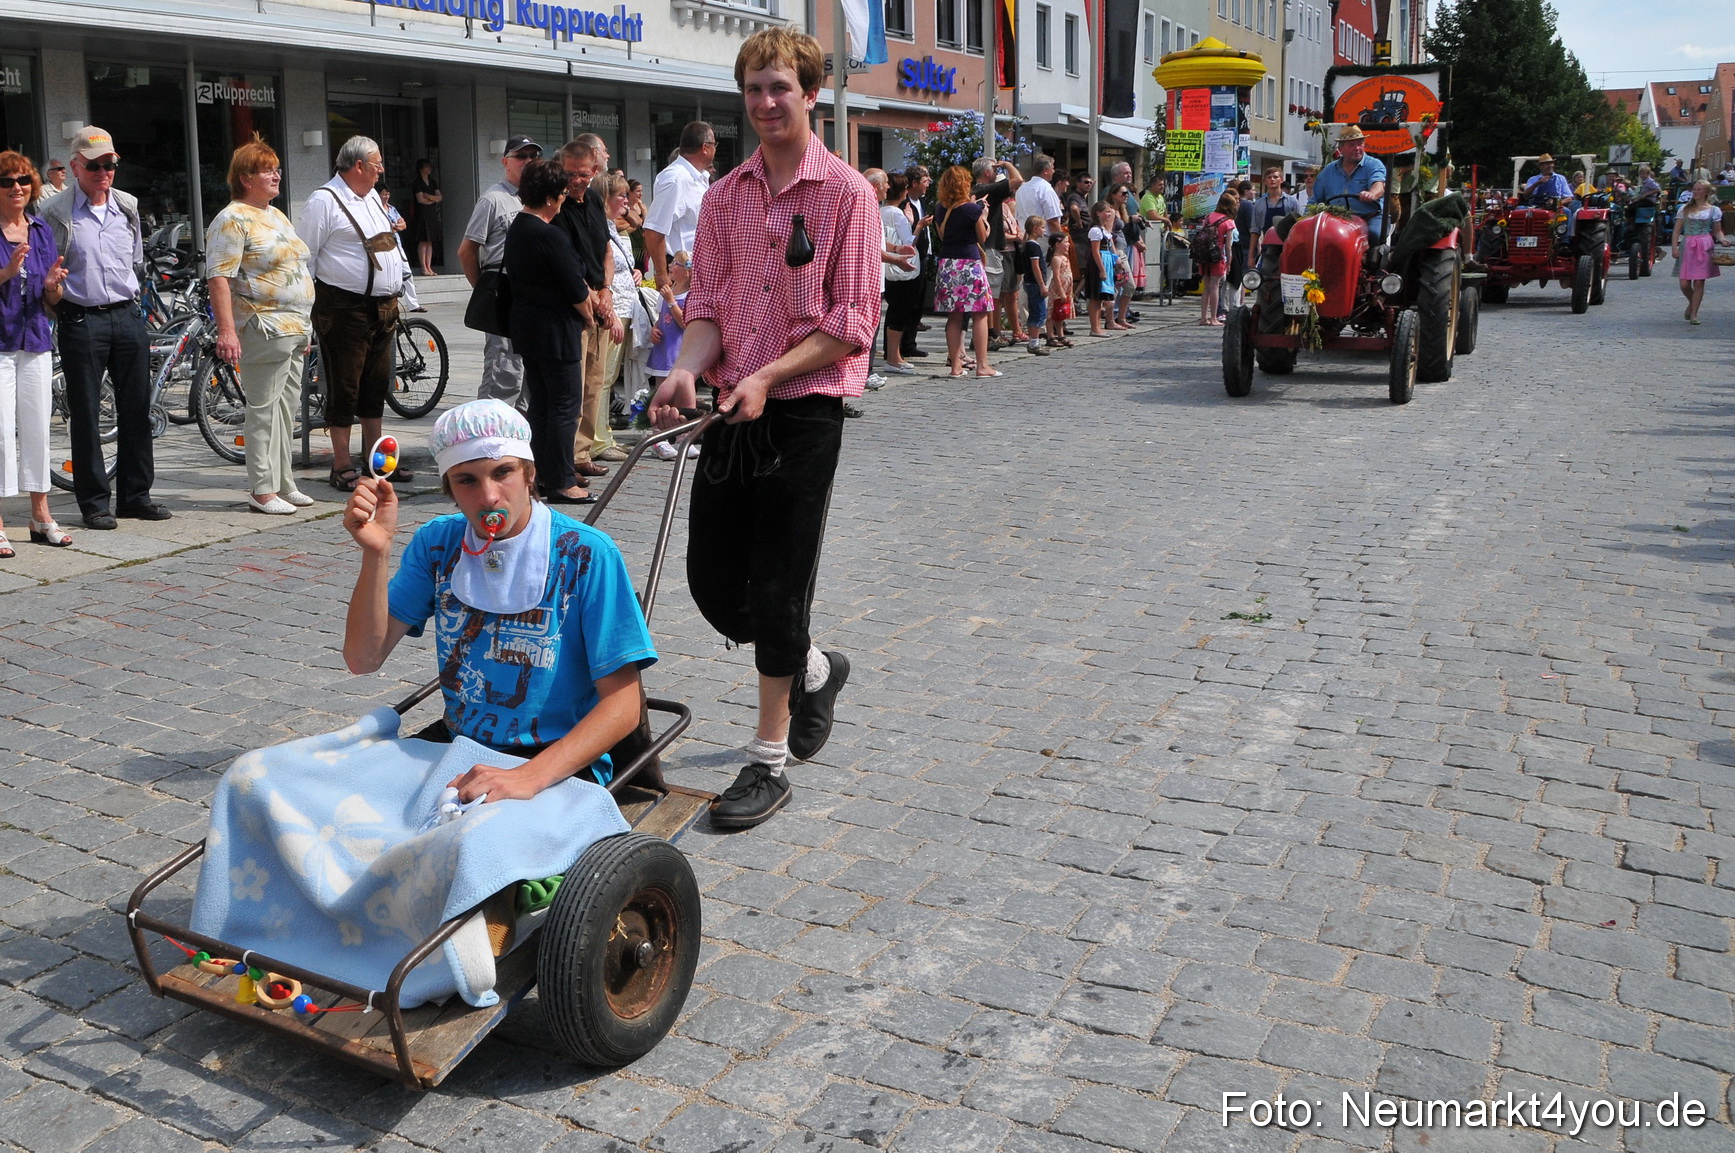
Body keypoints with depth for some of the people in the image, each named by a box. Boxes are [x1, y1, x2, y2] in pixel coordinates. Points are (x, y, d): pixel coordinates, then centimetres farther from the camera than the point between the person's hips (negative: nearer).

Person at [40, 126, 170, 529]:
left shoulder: (128, 207, 11)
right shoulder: (55, 214, -3)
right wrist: (63, 300, -5)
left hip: (127, 317, 4)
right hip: (80, 322, -4)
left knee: (136, 409, 6)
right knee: (86, 415, 0)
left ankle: (135, 495, 17)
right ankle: (94, 502, 8)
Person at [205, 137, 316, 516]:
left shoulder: (276, 215, 19)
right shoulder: (233, 219, -9)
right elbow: (219, 277, -16)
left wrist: (303, 327, 24)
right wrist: (226, 329, -25)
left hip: (294, 328, 9)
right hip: (263, 330, -9)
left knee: (286, 407, 12)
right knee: (264, 409, -6)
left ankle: (283, 483, 20)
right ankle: (262, 490, -1)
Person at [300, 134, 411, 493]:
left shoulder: (372, 198, 17)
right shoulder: (324, 201, -9)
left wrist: (399, 292, 20)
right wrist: (308, 307, -12)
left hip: (383, 306, 8)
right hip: (345, 309, -8)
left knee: (376, 385, 13)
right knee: (344, 387, -3)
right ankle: (342, 467, 4)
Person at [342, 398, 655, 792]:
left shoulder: (586, 556, -13)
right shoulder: (438, 542, 3)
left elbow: (622, 705, -16)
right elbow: (363, 659, -2)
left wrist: (529, 777, -29)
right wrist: (376, 552, -16)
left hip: (560, 761, -6)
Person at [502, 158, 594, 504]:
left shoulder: (515, 229, 10)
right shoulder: (549, 236, -19)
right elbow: (575, 289, -17)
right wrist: (587, 313, 4)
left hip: (526, 328, 10)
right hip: (556, 331, -10)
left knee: (539, 403, 15)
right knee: (565, 404, -4)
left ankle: (545, 472, 22)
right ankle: (560, 482, -3)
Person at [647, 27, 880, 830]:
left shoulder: (846, 193, -6)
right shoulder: (723, 198, 10)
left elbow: (850, 325, -9)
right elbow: (707, 305, 7)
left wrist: (766, 377, -20)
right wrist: (687, 370, -13)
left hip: (803, 411, -5)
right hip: (730, 411, 6)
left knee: (777, 590, -2)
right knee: (712, 582, 9)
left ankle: (769, 762, 12)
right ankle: (813, 669, 37)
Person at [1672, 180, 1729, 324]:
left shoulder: (1713, 210, 7)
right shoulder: (1685, 209, 11)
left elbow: (1717, 231, 8)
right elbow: (1677, 229, 6)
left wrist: (1722, 240, -13)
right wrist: (1674, 246, -6)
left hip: (1704, 247, -1)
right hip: (1686, 246, 1)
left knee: (1699, 282, -3)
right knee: (1684, 284, -3)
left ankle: (1694, 314, 3)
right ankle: (1691, 303, 28)